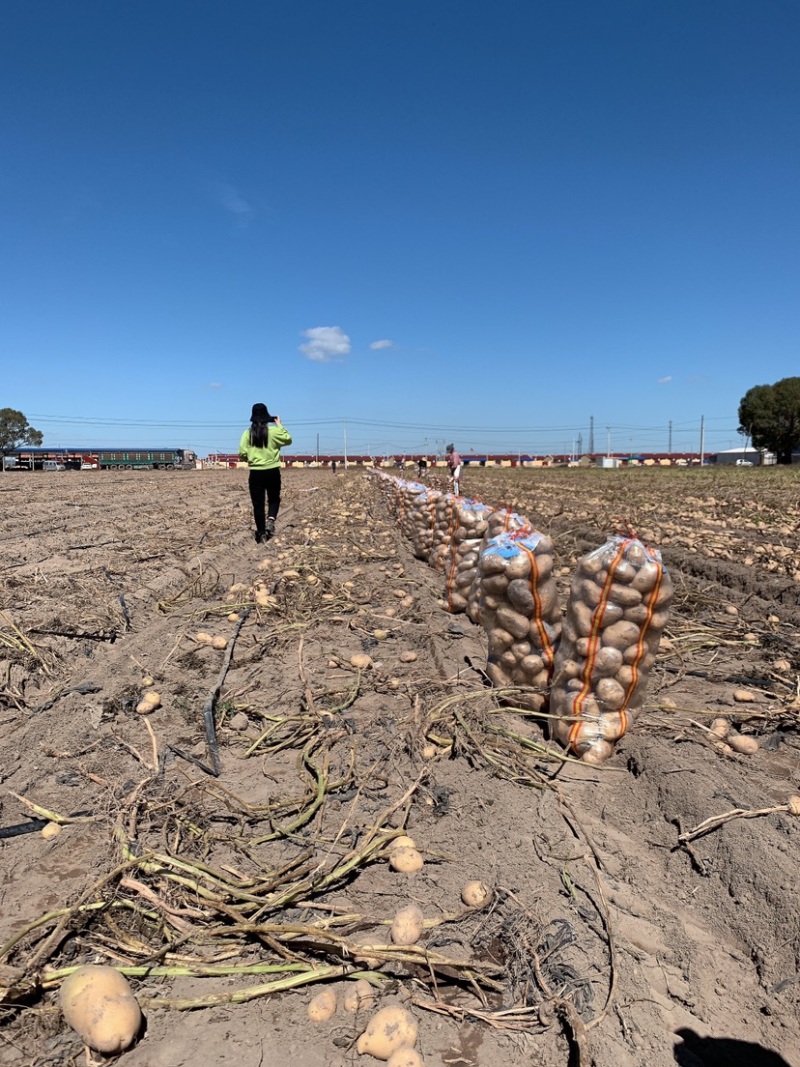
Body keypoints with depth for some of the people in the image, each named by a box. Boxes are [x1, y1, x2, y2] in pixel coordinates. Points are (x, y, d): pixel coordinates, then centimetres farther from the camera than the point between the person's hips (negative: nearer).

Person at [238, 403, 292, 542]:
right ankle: (270, 520, -7)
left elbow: (242, 454, -4)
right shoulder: (274, 431, -6)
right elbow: (288, 439, 9)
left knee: (258, 504, 8)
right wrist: (280, 425, 15)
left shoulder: (247, 433, -3)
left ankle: (261, 534, 10)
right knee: (274, 499, 19)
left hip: (255, 473, 1)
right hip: (272, 472, -1)